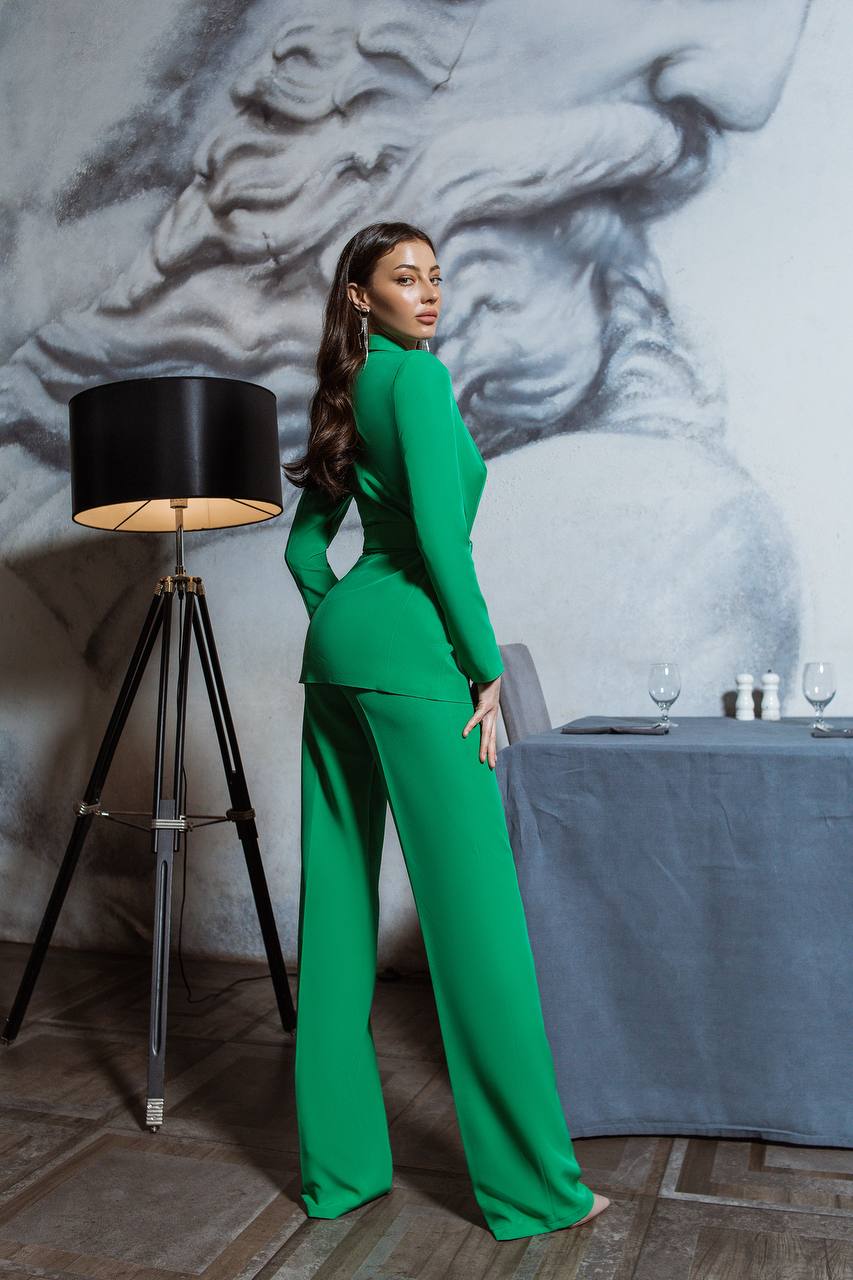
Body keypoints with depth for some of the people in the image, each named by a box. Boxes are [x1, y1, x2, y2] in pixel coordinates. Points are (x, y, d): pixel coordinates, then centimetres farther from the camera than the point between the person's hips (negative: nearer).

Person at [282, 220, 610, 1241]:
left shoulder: (349, 391, 20)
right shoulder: (417, 374, -6)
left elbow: (305, 548, 20)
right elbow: (438, 533, -15)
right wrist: (486, 666, -10)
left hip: (335, 647, 10)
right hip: (410, 652, -9)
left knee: (339, 906, 8)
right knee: (475, 914, -4)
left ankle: (339, 1166, 19)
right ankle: (533, 1188, 8)